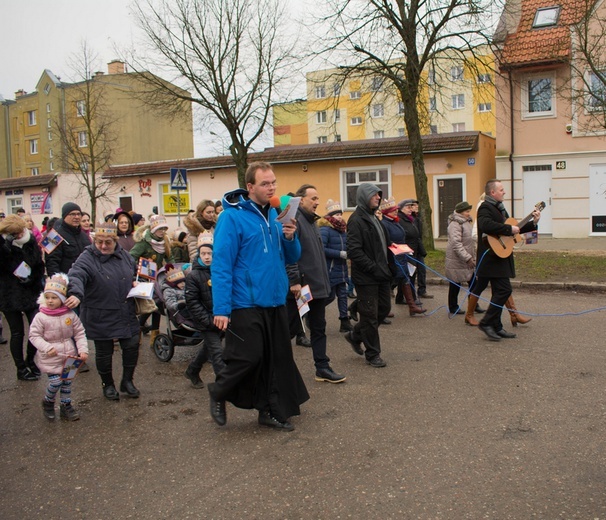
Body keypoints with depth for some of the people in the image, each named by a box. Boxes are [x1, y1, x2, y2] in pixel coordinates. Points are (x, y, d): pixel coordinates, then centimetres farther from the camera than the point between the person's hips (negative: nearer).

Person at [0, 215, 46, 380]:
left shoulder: (31, 242, 0)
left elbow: (39, 266, 10)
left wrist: (32, 279, -7)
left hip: (31, 293, 4)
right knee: (17, 333, 6)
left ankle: (29, 360, 28)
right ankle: (21, 369, 22)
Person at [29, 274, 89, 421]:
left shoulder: (70, 315, -6)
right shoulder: (40, 317, -12)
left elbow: (80, 333, 0)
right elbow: (34, 335, -8)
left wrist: (83, 349, -10)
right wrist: (47, 347, -21)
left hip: (69, 357, 3)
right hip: (50, 359, -3)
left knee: (67, 381, 13)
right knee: (55, 381, -8)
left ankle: (66, 406, 31)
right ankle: (48, 402, 22)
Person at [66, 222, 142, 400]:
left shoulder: (124, 256, 2)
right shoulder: (87, 258, -16)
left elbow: (135, 271, 23)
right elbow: (76, 276, -35)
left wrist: (135, 283, 3)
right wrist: (76, 294, -55)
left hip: (126, 315, 4)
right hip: (100, 317, -4)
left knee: (132, 346, 7)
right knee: (104, 352, 9)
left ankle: (127, 381, 28)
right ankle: (108, 384, 31)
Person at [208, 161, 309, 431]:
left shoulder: (275, 215, 10)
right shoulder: (232, 216, -11)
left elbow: (291, 258, 15)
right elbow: (221, 265, -15)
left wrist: (290, 238, -7)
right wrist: (221, 309, -20)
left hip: (275, 301, 7)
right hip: (246, 304, -7)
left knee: (277, 358, 10)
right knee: (249, 357, -5)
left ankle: (270, 410, 26)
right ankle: (219, 393, 23)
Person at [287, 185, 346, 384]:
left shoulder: (312, 222, 17)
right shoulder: (294, 220, -14)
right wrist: (294, 281, -25)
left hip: (317, 286, 10)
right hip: (301, 286, -9)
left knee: (319, 328, 13)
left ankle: (322, 367, 20)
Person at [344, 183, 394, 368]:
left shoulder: (374, 218, 16)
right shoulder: (356, 220, -13)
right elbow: (354, 251, -21)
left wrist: (389, 266, 9)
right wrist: (374, 268, -20)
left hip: (381, 275, 9)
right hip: (366, 277, -9)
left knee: (384, 309, 14)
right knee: (370, 315, 2)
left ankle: (355, 335, 32)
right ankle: (373, 354, 17)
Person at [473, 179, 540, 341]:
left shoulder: (500, 208, 20)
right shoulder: (485, 208, -12)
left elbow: (514, 228, 27)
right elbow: (486, 225, -33)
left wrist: (533, 223, 17)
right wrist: (509, 229, -25)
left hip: (500, 258, 10)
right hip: (492, 258, -10)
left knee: (500, 292, 12)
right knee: (504, 290, -14)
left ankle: (496, 327, 18)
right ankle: (486, 322, -7)